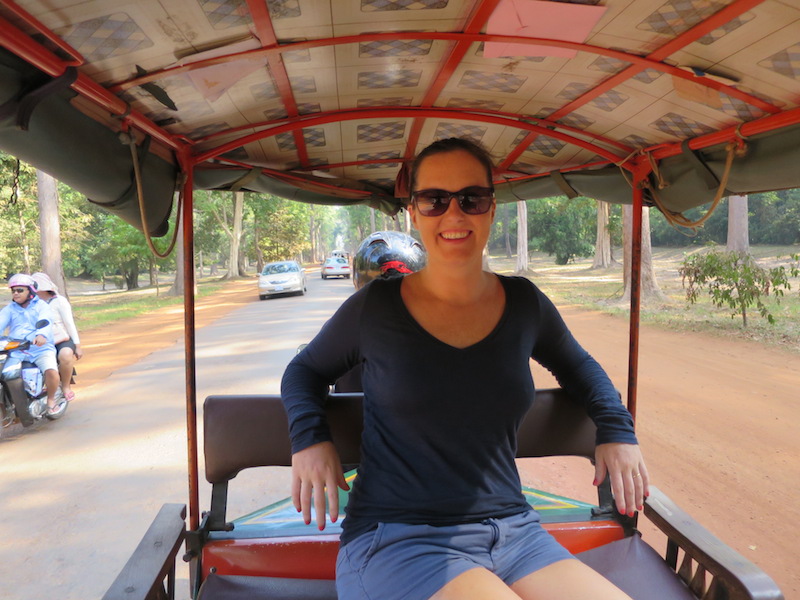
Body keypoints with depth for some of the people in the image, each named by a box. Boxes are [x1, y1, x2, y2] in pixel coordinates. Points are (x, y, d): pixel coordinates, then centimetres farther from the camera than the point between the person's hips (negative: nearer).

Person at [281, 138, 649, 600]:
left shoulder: (525, 303, 4)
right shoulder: (374, 307, -4)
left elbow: (578, 366, 25)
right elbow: (306, 370, 14)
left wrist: (617, 428, 9)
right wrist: (310, 436, -5)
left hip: (514, 531, 4)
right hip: (396, 540, -3)